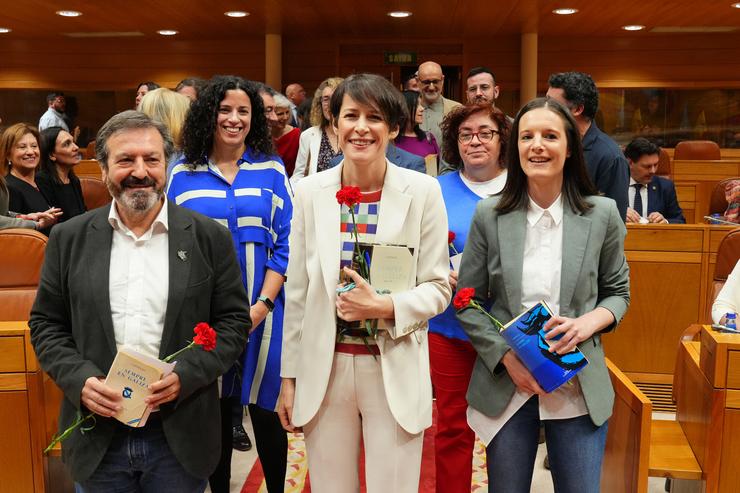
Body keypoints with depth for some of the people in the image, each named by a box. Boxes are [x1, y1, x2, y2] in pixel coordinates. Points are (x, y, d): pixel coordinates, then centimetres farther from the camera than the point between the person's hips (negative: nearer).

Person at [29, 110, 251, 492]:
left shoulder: (210, 238, -2)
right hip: (97, 440, 2)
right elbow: (45, 324, 7)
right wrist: (80, 379, -10)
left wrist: (185, 375, -15)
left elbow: (234, 321, -1)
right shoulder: (69, 239, 3)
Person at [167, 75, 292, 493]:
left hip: (260, 310, -1)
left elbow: (284, 244, -1)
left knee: (265, 409, 7)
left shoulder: (271, 170, 2)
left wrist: (262, 305, -12)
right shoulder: (183, 174, 4)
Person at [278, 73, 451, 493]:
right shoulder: (311, 191, -1)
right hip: (324, 370, 2)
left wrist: (385, 307, -20)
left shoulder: (422, 190, -6)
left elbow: (438, 288, -2)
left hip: (395, 371, -1)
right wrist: (290, 377, 5)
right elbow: (298, 294, 4)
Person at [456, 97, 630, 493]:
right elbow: (467, 302, 0)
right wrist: (506, 356, -13)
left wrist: (589, 322, -13)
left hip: (580, 389, 0)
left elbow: (618, 292, 8)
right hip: (506, 386, 0)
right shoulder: (489, 215, -4)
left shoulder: (603, 214, -3)